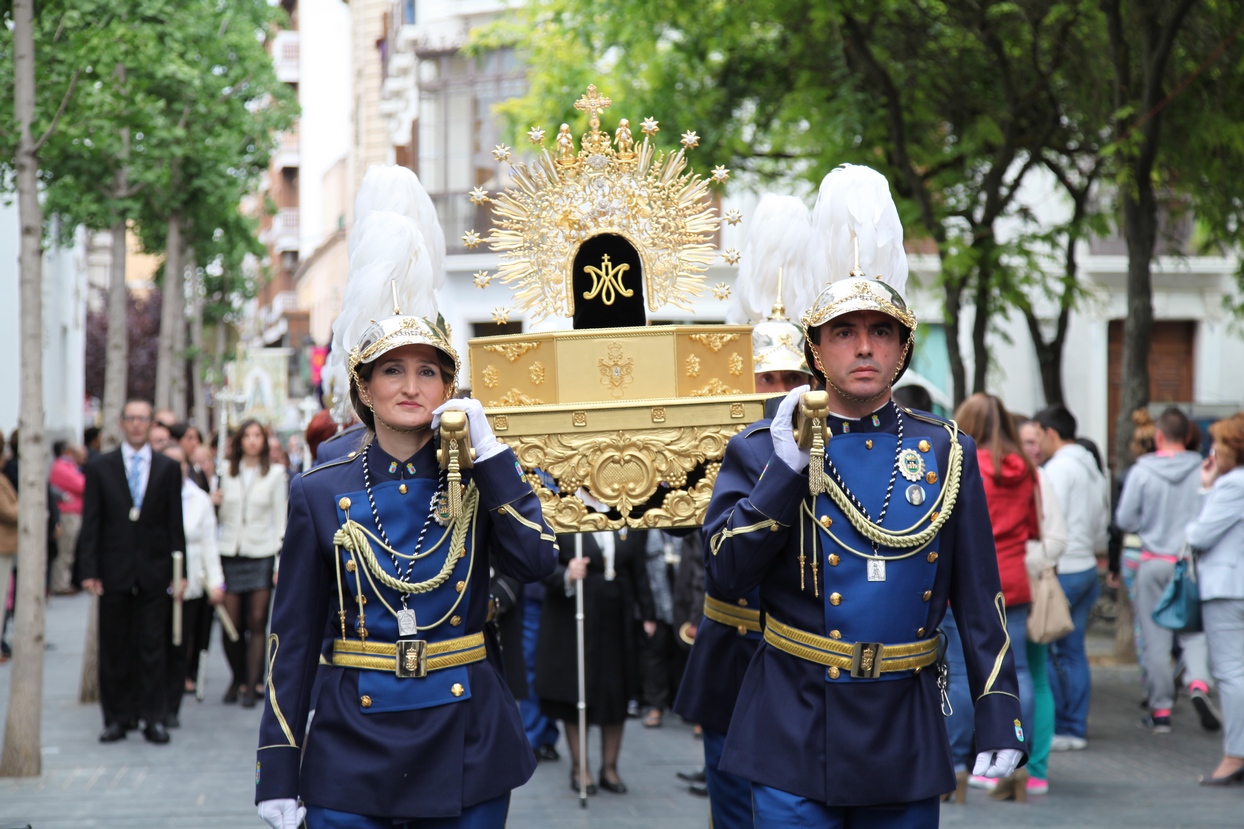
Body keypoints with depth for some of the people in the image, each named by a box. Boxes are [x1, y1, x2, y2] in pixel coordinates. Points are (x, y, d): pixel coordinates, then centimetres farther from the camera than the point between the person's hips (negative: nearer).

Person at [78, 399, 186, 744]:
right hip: (114, 572, 0)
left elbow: (175, 524, 6)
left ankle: (154, 718, 5)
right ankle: (117, 718, 11)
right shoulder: (100, 468, 5)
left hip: (154, 573, 0)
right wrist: (89, 570, -5)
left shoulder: (168, 469, 7)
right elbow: (91, 523, 2)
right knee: (114, 648, 4)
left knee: (153, 647, 0)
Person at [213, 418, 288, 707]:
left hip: (261, 553, -2)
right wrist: (216, 503, -5)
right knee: (231, 623, -2)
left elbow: (280, 518, 3)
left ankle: (252, 684, 1)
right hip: (230, 553, 2)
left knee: (257, 622, -5)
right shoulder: (229, 473, 10)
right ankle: (237, 678, 16)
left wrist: (281, 562, -3)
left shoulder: (275, 473, 4)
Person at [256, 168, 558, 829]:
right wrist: (277, 775, -2)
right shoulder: (320, 493, 1)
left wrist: (486, 450, -12)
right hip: (353, 745, -1)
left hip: (466, 747, 1)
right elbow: (293, 638, 2)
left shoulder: (477, 479, 4)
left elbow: (535, 563, -13)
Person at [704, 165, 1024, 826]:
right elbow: (726, 572, -10)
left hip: (907, 735, 2)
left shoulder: (947, 453, 6)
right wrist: (787, 467, -17)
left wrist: (999, 719, 0)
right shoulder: (762, 450, 1)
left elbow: (979, 600, 6)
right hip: (794, 735, -2)